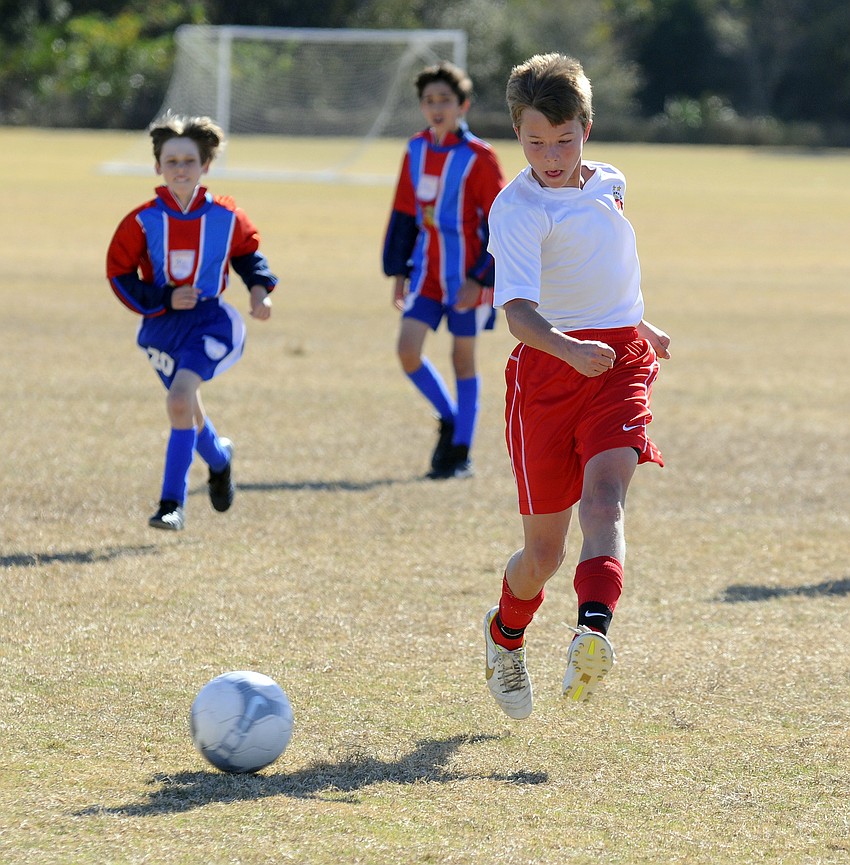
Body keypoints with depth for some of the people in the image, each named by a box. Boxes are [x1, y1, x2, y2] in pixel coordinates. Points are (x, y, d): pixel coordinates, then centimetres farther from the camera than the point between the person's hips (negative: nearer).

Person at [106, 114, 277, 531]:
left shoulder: (226, 216, -7)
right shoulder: (143, 221, -10)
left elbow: (247, 252, 12)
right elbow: (119, 274, -5)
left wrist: (259, 288, -5)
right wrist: (163, 300, -17)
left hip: (209, 321, -3)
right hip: (162, 325, 3)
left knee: (179, 400, -24)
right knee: (186, 409, 19)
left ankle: (172, 503, -18)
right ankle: (218, 457, 54)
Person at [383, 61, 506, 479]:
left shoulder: (478, 158, -12)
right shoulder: (416, 151, 5)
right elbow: (404, 215, 13)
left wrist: (479, 279, -17)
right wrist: (398, 271, 11)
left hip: (466, 277, -5)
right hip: (426, 271, 5)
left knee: (463, 358, 3)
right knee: (407, 349, -6)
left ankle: (460, 452, 13)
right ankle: (449, 418, 17)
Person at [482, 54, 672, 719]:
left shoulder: (609, 183, 9)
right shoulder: (518, 209, -12)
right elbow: (517, 309, -26)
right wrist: (569, 349, -44)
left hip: (622, 360, 3)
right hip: (548, 364, -3)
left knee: (603, 495, -24)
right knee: (544, 550, 6)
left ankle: (593, 632, -45)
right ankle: (506, 634, 38)